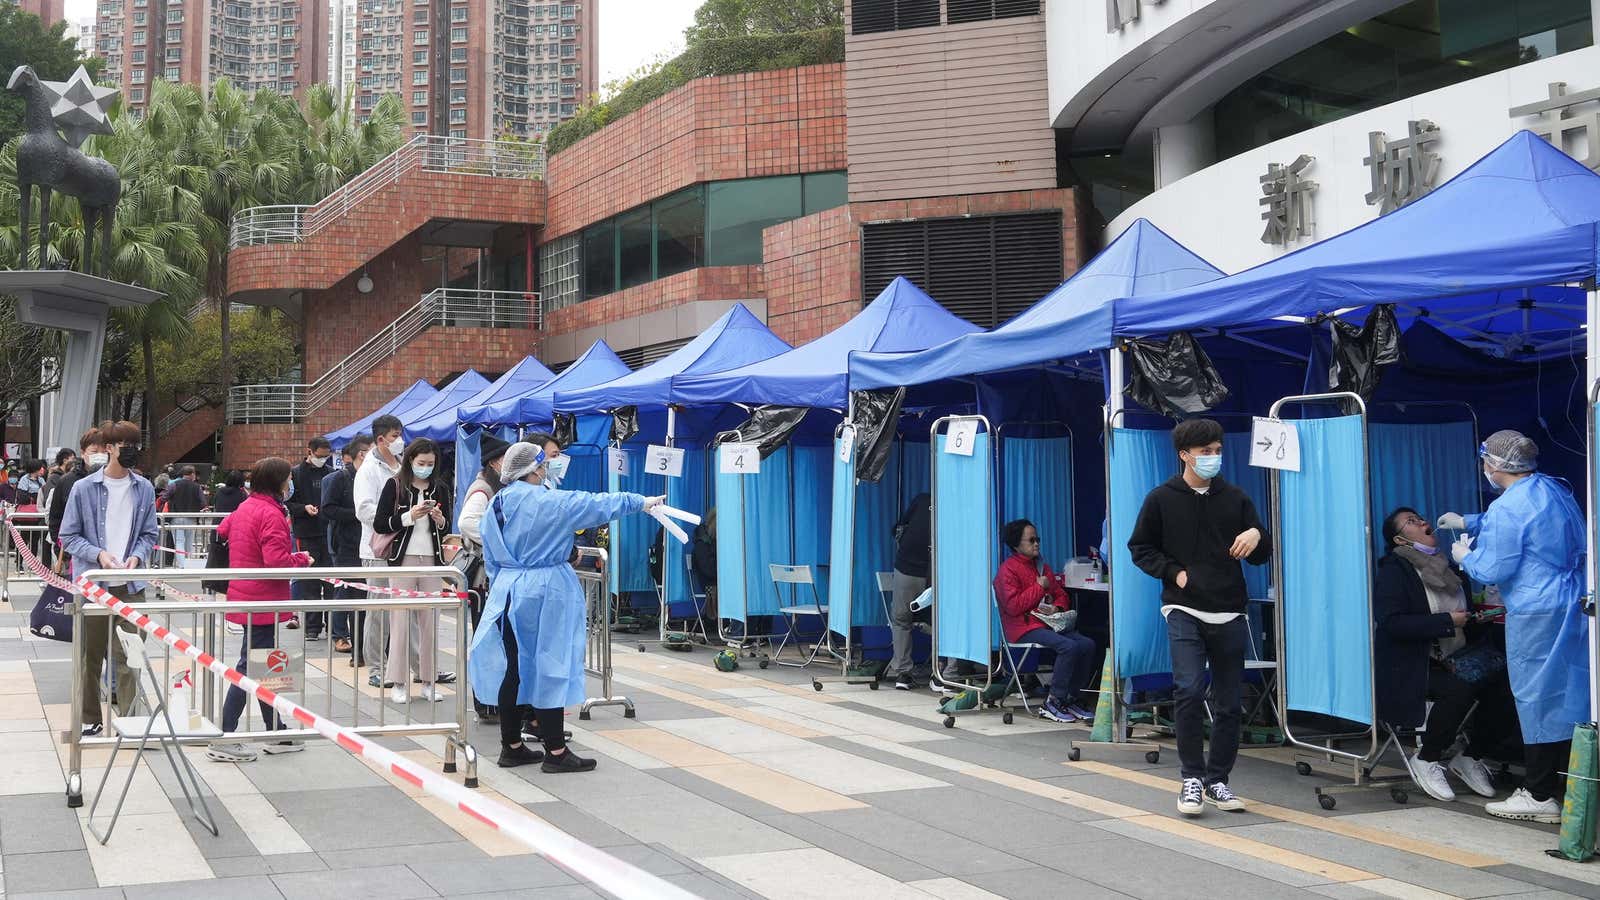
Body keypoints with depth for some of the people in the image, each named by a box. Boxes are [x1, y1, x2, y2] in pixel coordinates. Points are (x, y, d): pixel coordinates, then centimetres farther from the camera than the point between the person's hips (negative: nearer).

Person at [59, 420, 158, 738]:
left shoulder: (144, 489, 3)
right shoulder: (84, 488, -4)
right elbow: (69, 536, 1)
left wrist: (137, 557, -8)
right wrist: (98, 554, -14)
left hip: (131, 584, 1)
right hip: (92, 582, -1)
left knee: (128, 655, 1)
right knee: (90, 656, 9)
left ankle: (128, 717, 10)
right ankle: (90, 720, 21)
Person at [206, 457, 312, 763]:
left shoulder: (244, 508, 11)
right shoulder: (271, 514, -17)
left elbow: (221, 532, 20)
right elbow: (277, 560, -25)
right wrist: (302, 559, -8)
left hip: (246, 597, 10)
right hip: (262, 602, -10)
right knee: (250, 668, -5)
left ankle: (276, 732, 25)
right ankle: (224, 740, -1)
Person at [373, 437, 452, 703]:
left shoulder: (440, 489, 11)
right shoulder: (395, 485, 1)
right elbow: (379, 524, -4)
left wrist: (440, 520, -3)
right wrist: (409, 517, -14)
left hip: (432, 560, 3)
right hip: (403, 559, -3)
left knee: (430, 622, 3)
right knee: (400, 621, -2)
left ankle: (428, 681, 10)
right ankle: (397, 682, 4)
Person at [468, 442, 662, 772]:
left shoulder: (496, 505, 8)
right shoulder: (547, 502, -13)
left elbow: (491, 559, 16)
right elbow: (595, 505, -9)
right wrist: (640, 502, 2)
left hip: (507, 593, 7)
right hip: (545, 594, -7)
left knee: (513, 667, 11)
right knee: (549, 667, -2)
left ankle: (511, 746, 18)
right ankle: (555, 751, 3)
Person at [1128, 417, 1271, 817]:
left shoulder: (1235, 498, 8)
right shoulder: (1162, 499, 1)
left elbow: (1260, 557, 11)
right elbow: (1140, 548, 7)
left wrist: (1257, 536, -12)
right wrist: (1174, 572, -8)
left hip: (1229, 614, 3)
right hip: (1184, 611, -3)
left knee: (1228, 702, 6)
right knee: (1189, 691, -16)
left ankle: (1217, 780, 19)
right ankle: (1192, 778, -3)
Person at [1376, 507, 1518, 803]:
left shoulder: (1448, 568, 18)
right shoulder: (1393, 571, -5)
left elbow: (1467, 615, 28)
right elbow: (1392, 623, -18)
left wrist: (1478, 619, 5)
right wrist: (1448, 622, -19)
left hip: (1454, 661, 7)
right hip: (1411, 668, -7)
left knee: (1504, 684, -18)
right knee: (1459, 690, -33)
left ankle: (1470, 759, 2)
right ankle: (1425, 760, -10)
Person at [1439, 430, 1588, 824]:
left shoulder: (1507, 507, -18)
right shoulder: (1556, 491, 11)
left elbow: (1493, 570, -14)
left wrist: (1466, 556, 6)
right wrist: (1469, 523, 35)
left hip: (1536, 615, -8)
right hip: (1574, 607, 8)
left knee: (1536, 698, 0)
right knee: (1568, 694, 14)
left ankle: (1540, 796, 6)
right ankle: (1568, 787, 22)